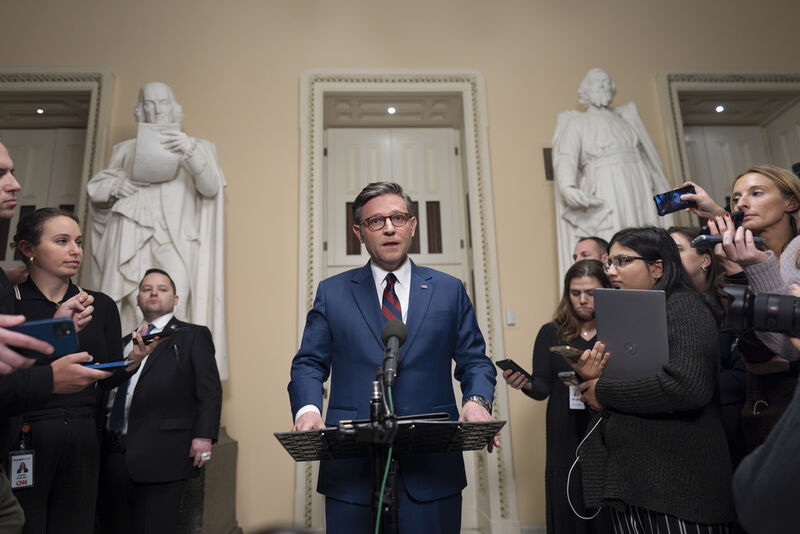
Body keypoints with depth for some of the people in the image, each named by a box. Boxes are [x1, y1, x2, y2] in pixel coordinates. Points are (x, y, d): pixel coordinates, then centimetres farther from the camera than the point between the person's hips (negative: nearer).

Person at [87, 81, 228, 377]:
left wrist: (190, 151, -16)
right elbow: (95, 187, 23)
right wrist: (113, 185, 0)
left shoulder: (198, 147, 18)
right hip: (133, 237, 2)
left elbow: (211, 188, 1)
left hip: (176, 239, -2)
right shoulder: (126, 149, 24)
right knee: (135, 314, -12)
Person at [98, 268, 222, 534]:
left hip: (160, 452, -5)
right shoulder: (126, 341, 21)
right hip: (113, 452, 6)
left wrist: (203, 435, -14)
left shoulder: (193, 336, 3)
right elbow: (106, 387, 22)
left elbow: (210, 390, -5)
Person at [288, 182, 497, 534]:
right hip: (352, 469, 0)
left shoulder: (450, 290, 7)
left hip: (432, 468, 1)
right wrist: (307, 409, -14)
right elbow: (309, 364, 5)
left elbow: (474, 360, 7)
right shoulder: (332, 293, 7)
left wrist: (477, 401, -13)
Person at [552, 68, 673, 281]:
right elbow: (566, 157, -11)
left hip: (639, 191, 5)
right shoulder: (576, 123, 7)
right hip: (606, 196, -5)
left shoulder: (626, 118, 23)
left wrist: (663, 189, 26)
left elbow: (648, 155, 28)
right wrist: (568, 186, -32)